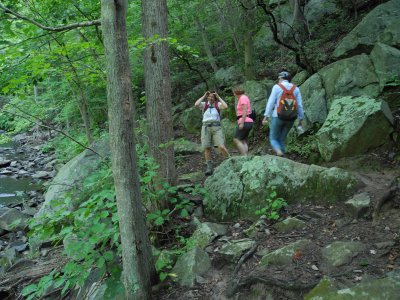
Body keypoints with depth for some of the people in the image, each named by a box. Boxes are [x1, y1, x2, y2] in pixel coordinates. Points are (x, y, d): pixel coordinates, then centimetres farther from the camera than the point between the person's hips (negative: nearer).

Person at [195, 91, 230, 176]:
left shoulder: (218, 104, 7)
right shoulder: (204, 104, 9)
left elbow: (226, 106, -15)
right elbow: (196, 104, -12)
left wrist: (218, 97, -6)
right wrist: (203, 96, -4)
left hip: (216, 128, -1)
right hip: (206, 128, 2)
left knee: (221, 147, -16)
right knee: (207, 148, -3)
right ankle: (209, 168, 8)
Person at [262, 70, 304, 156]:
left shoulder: (277, 87, -2)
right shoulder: (295, 89, 9)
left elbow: (271, 102, -9)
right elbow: (299, 105, 4)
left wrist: (266, 116, -9)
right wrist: (301, 119, 10)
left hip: (278, 117, -4)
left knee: (273, 139, 7)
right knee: (281, 140, 15)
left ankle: (279, 153, -24)